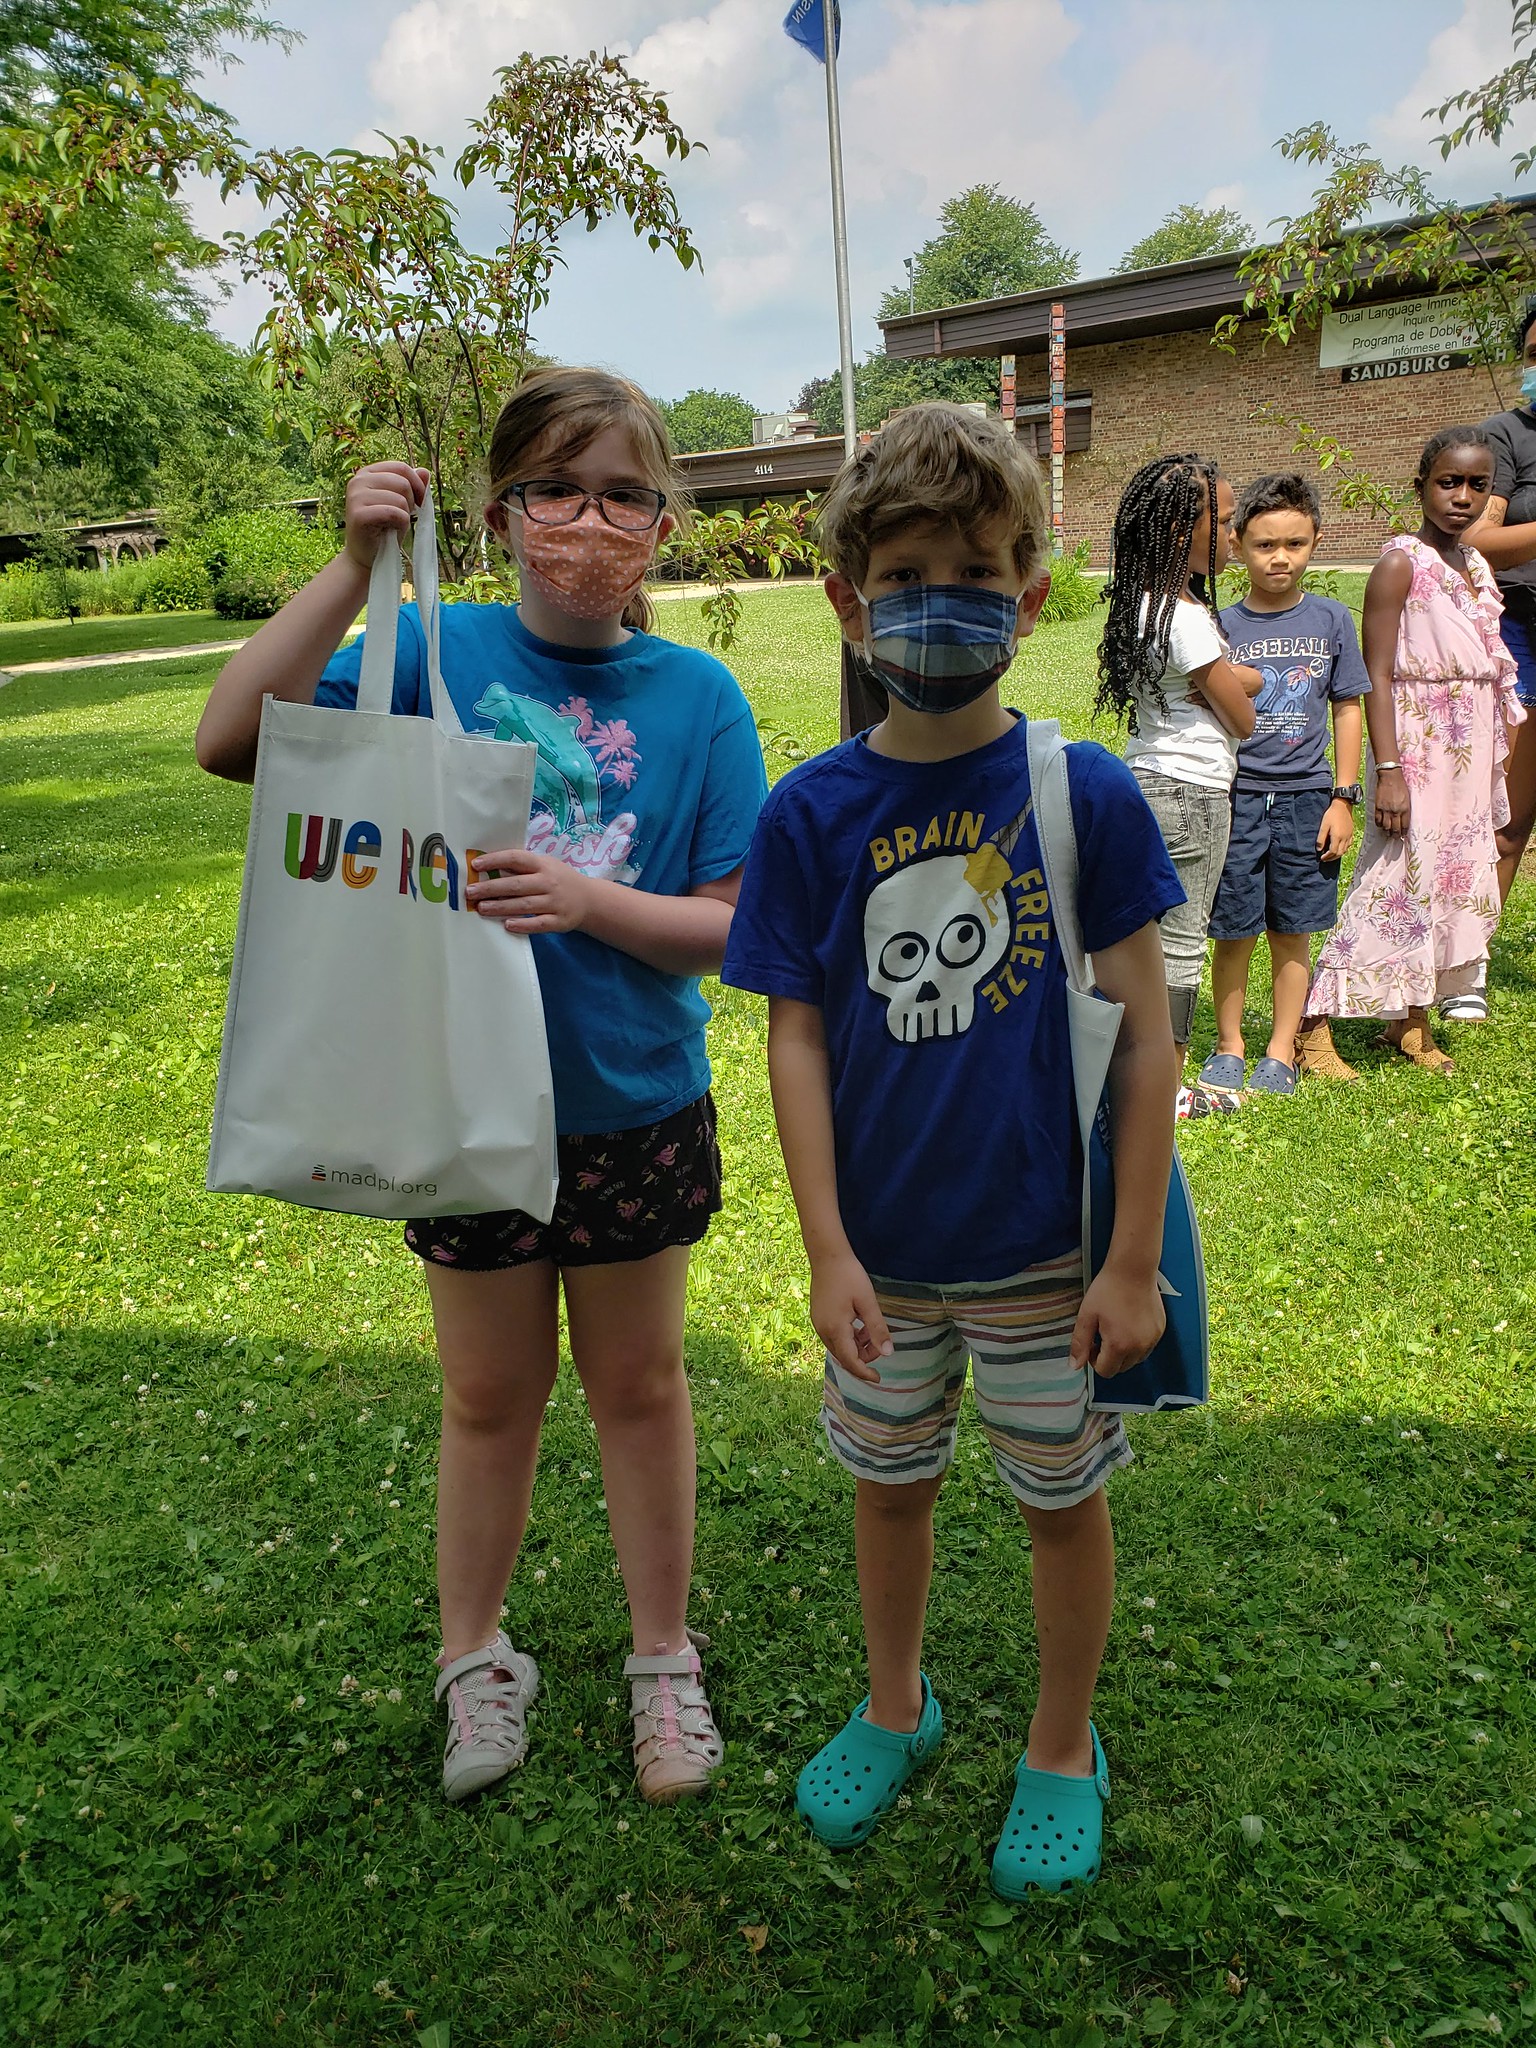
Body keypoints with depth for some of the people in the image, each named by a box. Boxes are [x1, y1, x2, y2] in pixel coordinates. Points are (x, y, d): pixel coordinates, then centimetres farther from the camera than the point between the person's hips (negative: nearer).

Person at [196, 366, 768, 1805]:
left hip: (635, 1107, 0)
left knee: (638, 1384, 17)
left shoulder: (698, 698, -8)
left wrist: (586, 901, -26)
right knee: (489, 1395, 17)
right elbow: (230, 742, -18)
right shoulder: (438, 654, -8)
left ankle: (663, 1657, 39)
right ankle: (474, 1658, 42)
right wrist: (354, 564, -23)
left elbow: (732, 926, -9)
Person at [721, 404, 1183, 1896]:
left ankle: (1062, 1751, 43)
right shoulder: (810, 812, -8)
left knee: (1061, 1494, 16)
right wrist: (827, 1250, -9)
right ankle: (894, 1708, 49)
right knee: (889, 1480, 21)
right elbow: (796, 1039, -6)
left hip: (1047, 1248, -1)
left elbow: (1145, 1036, -10)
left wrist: (1133, 1257, -10)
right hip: (884, 1252, 2)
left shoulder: (1088, 795, -12)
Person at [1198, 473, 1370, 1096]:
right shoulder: (1223, 625, 0)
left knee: (1291, 933, 7)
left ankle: (1282, 1050, 20)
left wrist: (1341, 799, 1)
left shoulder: (1331, 619, 4)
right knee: (1233, 933, 2)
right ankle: (1229, 1047, 19)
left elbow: (1347, 712, 7)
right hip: (1235, 796, -1)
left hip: (1305, 797, 1)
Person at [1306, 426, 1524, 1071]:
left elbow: (1489, 673, 18)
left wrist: (1495, 765, 16)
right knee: (1399, 882, -8)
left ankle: (1410, 1023, 20)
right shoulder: (1401, 564, -10)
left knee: (1452, 882, 10)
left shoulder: (1476, 566, 12)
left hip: (1471, 754, 8)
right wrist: (1389, 770, -23)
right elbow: (1377, 677, -16)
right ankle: (1312, 1024, -2)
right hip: (1415, 749, -8)